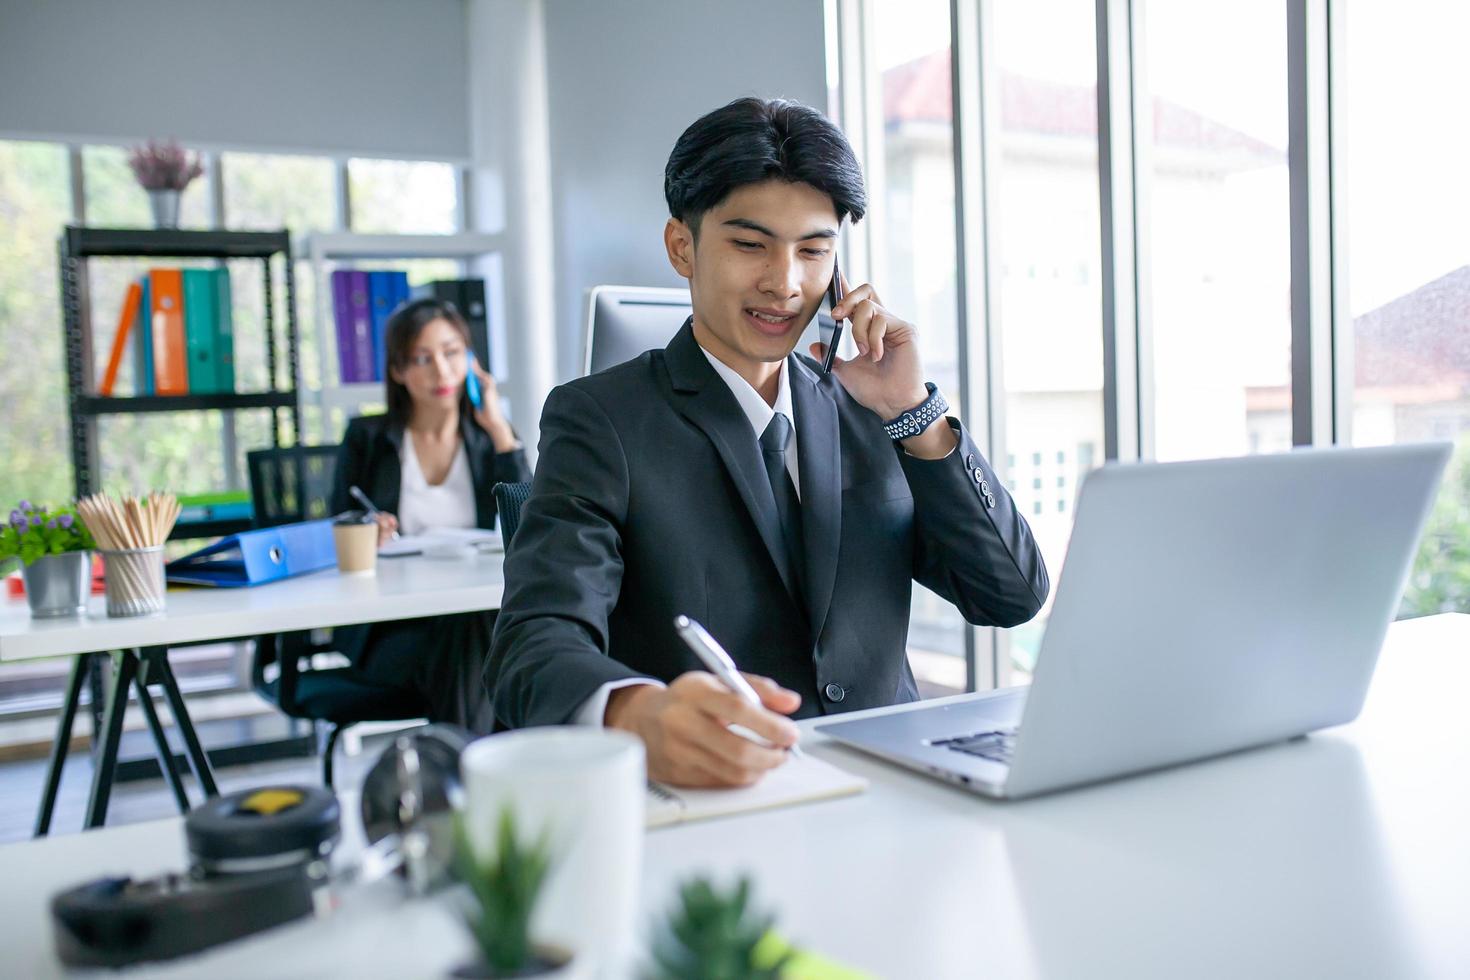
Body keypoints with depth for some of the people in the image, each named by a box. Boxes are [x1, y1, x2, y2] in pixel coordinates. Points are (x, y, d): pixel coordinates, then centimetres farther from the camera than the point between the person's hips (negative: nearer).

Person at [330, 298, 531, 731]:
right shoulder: (366, 439, 11)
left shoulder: (490, 439, 13)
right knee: (461, 648, -34)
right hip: (390, 628, -1)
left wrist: (499, 430, -3)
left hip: (478, 622, 1)